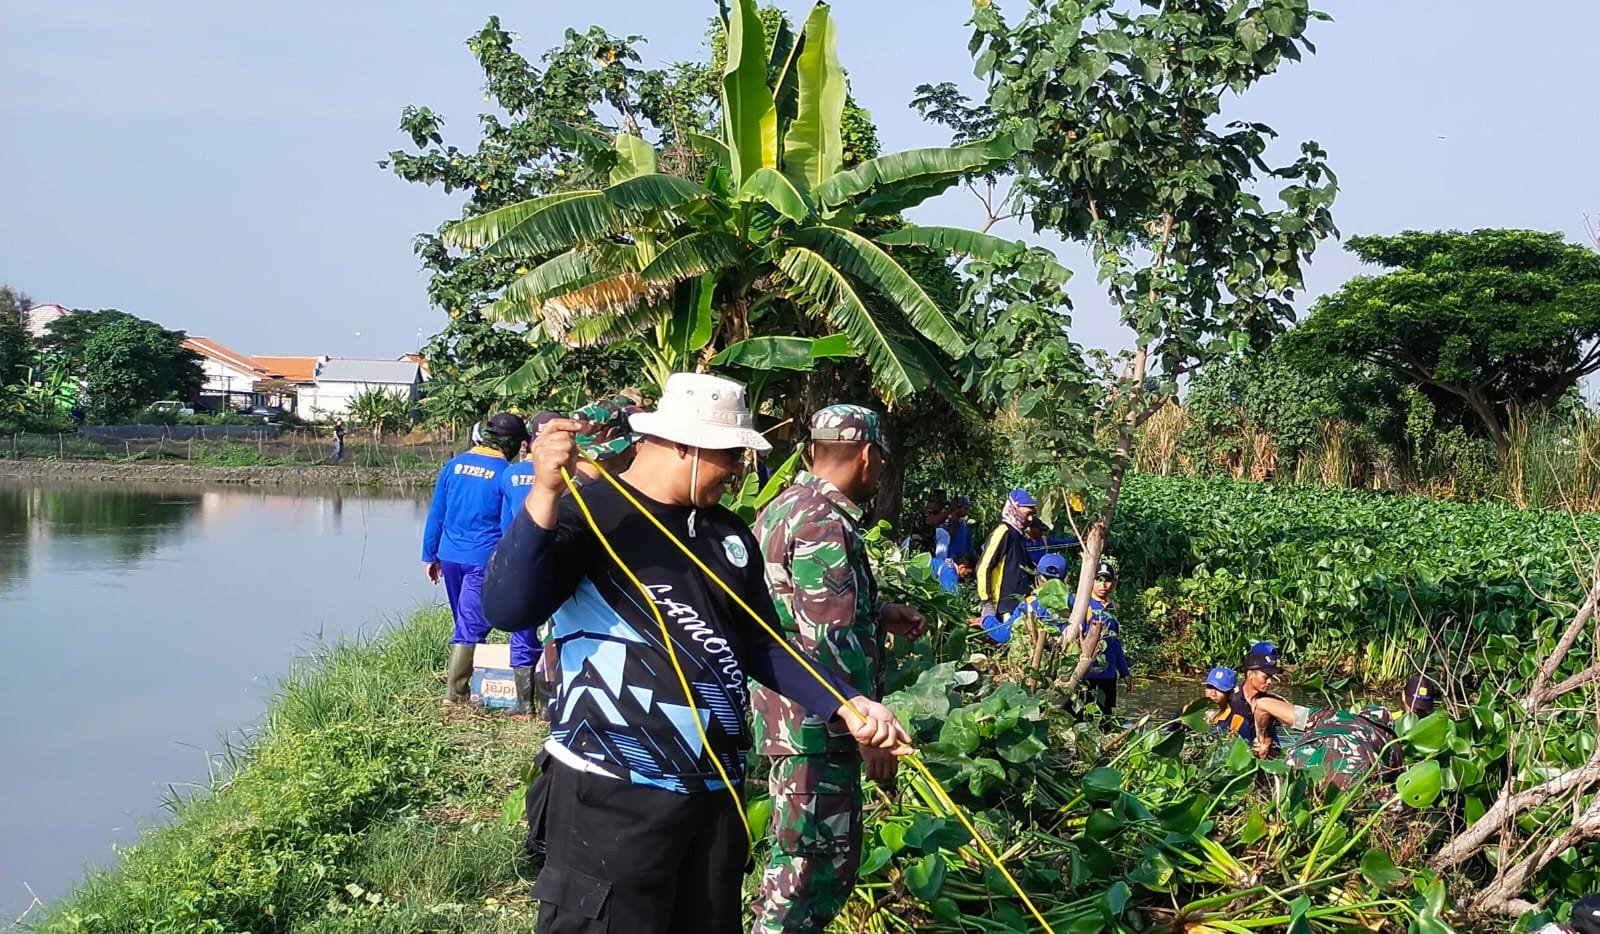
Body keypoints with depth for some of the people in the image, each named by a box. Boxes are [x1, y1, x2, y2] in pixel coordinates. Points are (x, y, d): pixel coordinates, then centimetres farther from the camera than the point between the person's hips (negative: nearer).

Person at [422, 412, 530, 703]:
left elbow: (436, 514, 8)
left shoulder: (454, 465, 5)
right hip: (484, 559, -5)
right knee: (471, 626, 0)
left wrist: (430, 555, 13)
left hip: (450, 556, 5)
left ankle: (458, 683, 30)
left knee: (465, 622, 20)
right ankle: (455, 691, -1)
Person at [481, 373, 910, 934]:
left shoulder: (727, 534, 12)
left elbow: (762, 647, 16)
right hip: (611, 797, -7)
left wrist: (846, 707, 2)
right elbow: (508, 610, -24)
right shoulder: (587, 515, -10)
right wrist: (545, 493, -35)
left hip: (717, 793, 7)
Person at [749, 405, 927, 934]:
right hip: (818, 721, -10)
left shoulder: (787, 506, 14)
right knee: (817, 861, -3)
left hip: (786, 712, 10)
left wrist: (877, 615, 22)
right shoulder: (825, 522, -18)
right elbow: (831, 640, -24)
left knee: (799, 853, 21)